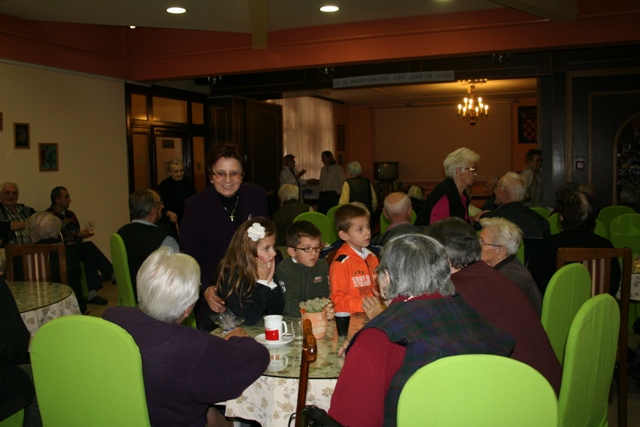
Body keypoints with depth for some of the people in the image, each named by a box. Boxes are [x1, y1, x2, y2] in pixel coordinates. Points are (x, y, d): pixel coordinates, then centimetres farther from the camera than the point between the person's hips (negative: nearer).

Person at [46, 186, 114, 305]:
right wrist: (78, 235, -12)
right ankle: (113, 275, -27)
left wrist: (83, 234, -2)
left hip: (75, 248, 7)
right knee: (89, 246, -28)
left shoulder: (70, 214, 18)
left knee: (88, 254, -26)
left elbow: (77, 233, 22)